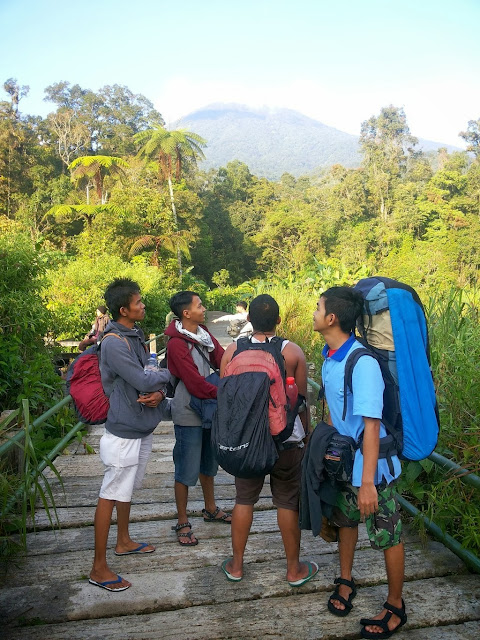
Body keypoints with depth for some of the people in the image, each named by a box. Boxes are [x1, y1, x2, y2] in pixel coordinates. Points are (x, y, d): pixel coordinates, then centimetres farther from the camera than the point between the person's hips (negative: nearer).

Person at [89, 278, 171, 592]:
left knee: (128, 488, 23)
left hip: (142, 427, 9)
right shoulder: (114, 343, -23)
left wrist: (158, 392, -16)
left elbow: (148, 376, 5)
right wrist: (170, 373, -9)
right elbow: (143, 381, -27)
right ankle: (99, 568, 15)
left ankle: (124, 541, 42)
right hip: (124, 431, -9)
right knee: (111, 495, 2)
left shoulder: (135, 335, 6)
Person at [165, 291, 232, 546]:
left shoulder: (203, 333, 2)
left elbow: (222, 360, -4)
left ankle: (210, 509, 42)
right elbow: (195, 384, -24)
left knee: (208, 462, 23)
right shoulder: (177, 343, -22)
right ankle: (182, 523, 21)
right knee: (187, 469, 4)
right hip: (189, 413, -8)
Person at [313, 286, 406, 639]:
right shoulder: (329, 356, -3)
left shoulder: (362, 362, -28)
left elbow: (371, 424, -29)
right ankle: (346, 581, 46)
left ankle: (395, 607, 33)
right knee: (346, 521, 23)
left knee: (388, 536, 11)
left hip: (372, 466, -7)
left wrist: (367, 481, -28)